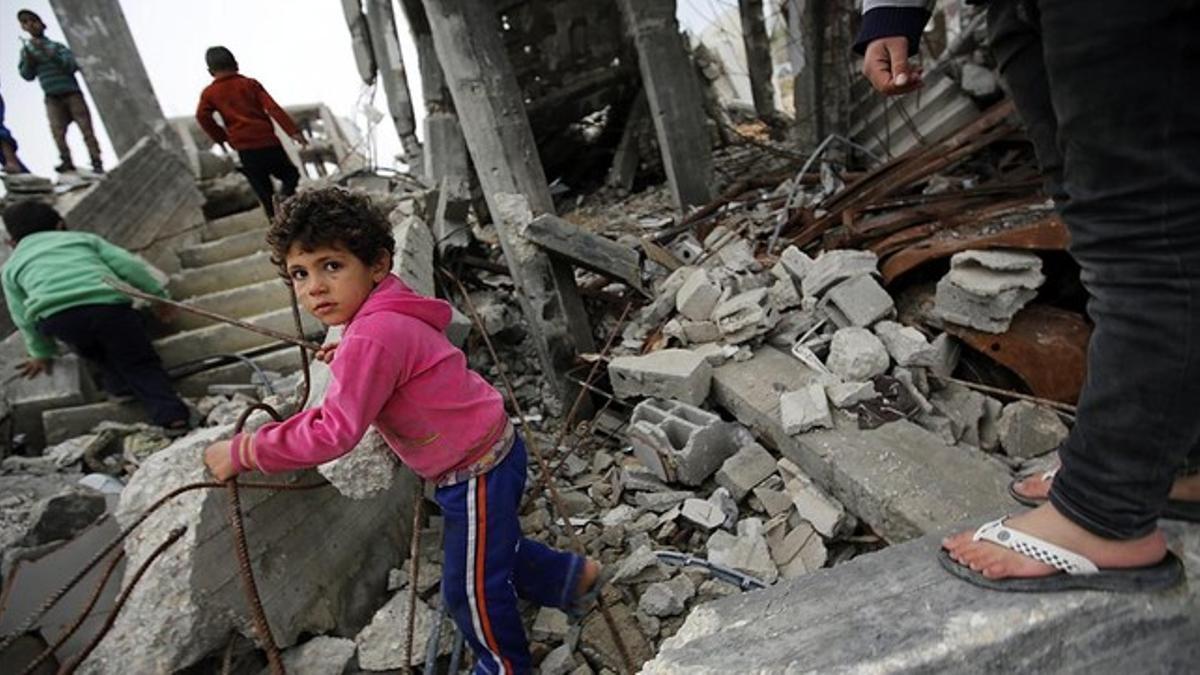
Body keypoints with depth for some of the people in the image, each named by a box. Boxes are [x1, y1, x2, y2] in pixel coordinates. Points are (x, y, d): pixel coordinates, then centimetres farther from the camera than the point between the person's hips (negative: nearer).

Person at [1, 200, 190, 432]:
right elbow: (129, 265, 20)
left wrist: (42, 353, 44)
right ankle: (171, 414, -10)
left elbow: (25, 318, 32)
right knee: (141, 364, 8)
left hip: (55, 317, 0)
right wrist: (159, 295, 28)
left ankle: (117, 378, 14)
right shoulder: (83, 238, 33)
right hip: (109, 303, 0)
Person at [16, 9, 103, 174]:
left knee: (86, 128, -9)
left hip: (71, 93, -1)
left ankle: (97, 163, -13)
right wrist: (29, 60, -7)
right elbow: (27, 75, 10)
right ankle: (67, 163, -24)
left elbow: (73, 66, -3)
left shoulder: (57, 46, 12)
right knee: (57, 130, -17)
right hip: (53, 98, 1)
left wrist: (52, 54, -14)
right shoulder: (27, 49, 17)